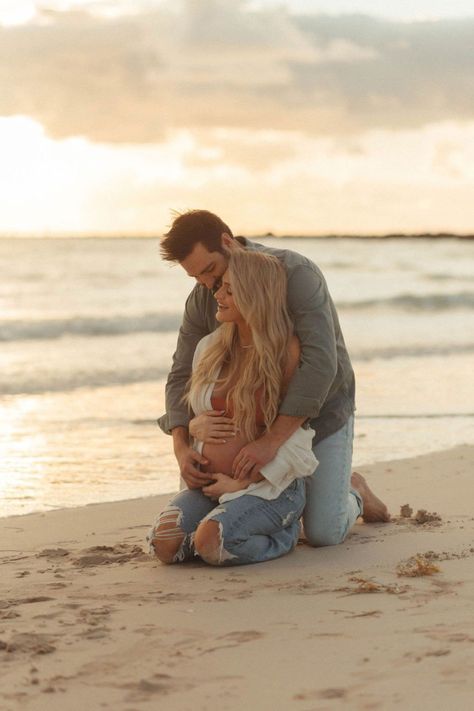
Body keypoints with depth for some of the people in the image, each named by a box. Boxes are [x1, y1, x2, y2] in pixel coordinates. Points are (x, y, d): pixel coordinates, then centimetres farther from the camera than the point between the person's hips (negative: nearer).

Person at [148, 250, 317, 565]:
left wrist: (242, 484, -14)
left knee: (212, 544, -31)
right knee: (165, 543, -20)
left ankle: (283, 535, 0)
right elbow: (192, 409, 19)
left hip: (268, 486, -5)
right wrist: (197, 425, -6)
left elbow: (297, 437, -12)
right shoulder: (210, 348, 5)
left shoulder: (286, 353, -12)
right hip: (211, 482, 5)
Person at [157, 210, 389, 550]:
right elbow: (183, 379, -14)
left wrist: (272, 441, -48)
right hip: (268, 414, 5)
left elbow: (320, 363, -43)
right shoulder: (202, 300, -14)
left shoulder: (296, 274, -33)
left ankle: (352, 493, 21)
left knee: (322, 533, -14)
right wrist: (181, 448, -33)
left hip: (322, 410, -5)